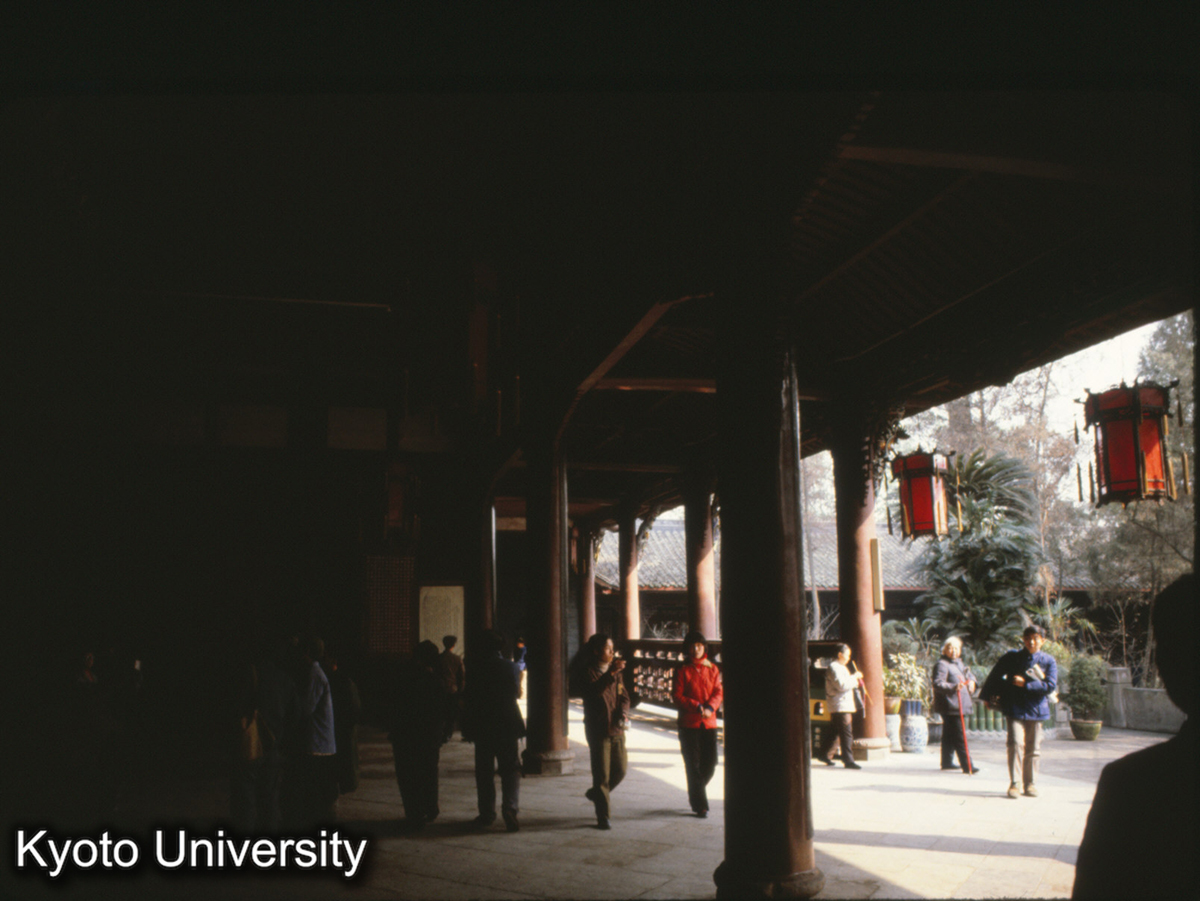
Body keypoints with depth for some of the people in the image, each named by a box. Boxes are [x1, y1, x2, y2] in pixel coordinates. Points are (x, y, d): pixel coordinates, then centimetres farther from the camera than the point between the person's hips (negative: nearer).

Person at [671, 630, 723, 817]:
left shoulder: (712, 669, 8)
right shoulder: (682, 671, -1)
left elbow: (718, 692, 2)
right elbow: (677, 696, -7)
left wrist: (710, 707, -16)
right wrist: (697, 707, -19)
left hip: (709, 722, 3)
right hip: (689, 724, -3)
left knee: (710, 763, 5)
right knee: (693, 765, -2)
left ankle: (695, 793, 30)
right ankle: (700, 804, 6)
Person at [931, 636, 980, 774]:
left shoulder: (959, 663, 18)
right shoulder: (942, 665, -12)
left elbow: (969, 674, 35)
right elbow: (937, 684, -22)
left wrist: (971, 680, 12)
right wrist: (953, 687, -36)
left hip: (960, 705, 10)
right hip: (950, 707, -10)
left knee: (949, 736, 16)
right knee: (959, 737, -10)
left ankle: (947, 762, 24)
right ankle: (967, 765, -10)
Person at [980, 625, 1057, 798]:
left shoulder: (1048, 661, 1)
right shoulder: (1012, 657, 1)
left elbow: (1051, 685, -8)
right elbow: (995, 675, 10)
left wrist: (1026, 684, -13)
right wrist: (987, 696, 15)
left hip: (1036, 709, 1)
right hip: (1014, 707, -1)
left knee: (1033, 748, 6)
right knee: (1016, 743, -12)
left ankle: (1030, 784, 18)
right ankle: (1014, 784, -8)